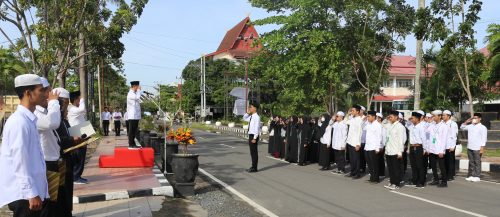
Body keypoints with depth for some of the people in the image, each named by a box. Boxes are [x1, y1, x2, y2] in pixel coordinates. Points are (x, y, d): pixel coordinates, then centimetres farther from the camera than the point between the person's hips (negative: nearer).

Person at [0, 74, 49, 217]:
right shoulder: (19, 122, -17)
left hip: (32, 190, 9)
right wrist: (31, 193, -18)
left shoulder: (29, 119, 10)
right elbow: (20, 161, -20)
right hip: (24, 193, -9)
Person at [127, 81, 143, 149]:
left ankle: (133, 144, 18)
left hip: (136, 116, 10)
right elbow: (138, 97, -27)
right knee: (131, 130, -7)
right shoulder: (130, 94, -11)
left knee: (134, 130, 12)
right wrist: (139, 90, -15)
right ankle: (131, 145, -5)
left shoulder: (134, 93, 19)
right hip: (132, 116, -10)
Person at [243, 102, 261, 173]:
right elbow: (244, 118, 29)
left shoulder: (256, 117, -16)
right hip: (250, 135, 9)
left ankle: (254, 168, 6)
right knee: (252, 152, 15)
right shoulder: (251, 116, 10)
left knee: (254, 152, -2)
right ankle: (253, 167, 24)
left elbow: (257, 128, -20)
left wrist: (254, 138, -22)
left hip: (254, 135, -9)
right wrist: (247, 113, 10)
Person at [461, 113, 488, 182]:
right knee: (471, 162, 10)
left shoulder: (482, 127, -6)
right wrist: (466, 122, 8)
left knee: (477, 162, 1)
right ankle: (471, 175, 16)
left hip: (477, 148, -6)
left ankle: (477, 176, 6)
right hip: (469, 148, 6)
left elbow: (484, 139, -9)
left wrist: (482, 148, -14)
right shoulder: (470, 126, 11)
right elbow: (462, 127, 23)